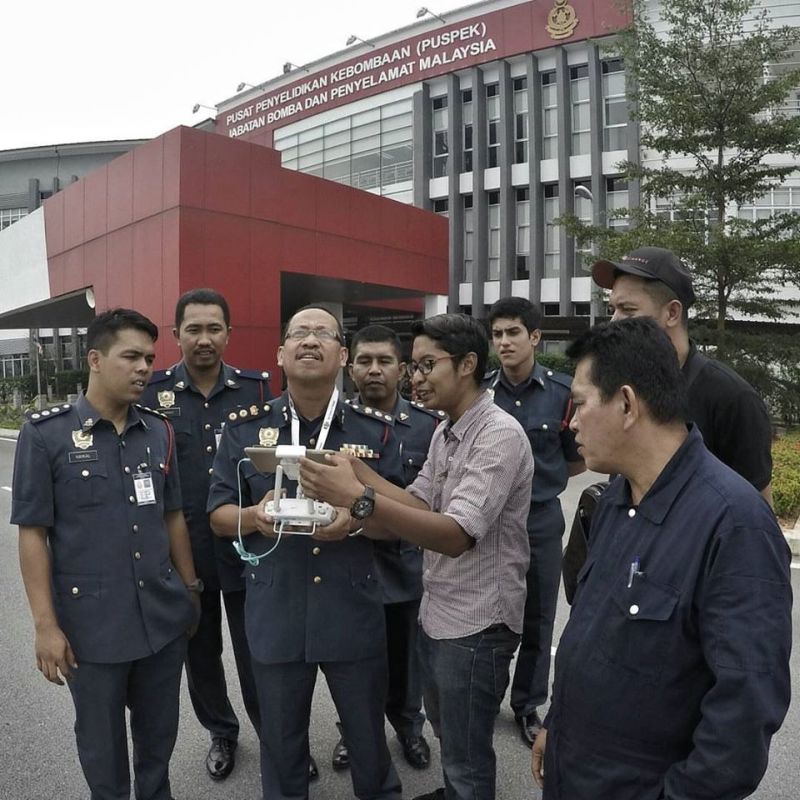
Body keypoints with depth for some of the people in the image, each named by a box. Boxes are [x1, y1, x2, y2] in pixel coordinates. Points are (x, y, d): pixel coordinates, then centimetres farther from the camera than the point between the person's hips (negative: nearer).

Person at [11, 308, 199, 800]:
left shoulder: (159, 432, 2)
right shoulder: (45, 433, -9)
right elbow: (33, 533, -8)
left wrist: (191, 589, 10)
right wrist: (46, 625, -11)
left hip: (164, 618, 4)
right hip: (91, 625, -3)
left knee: (160, 732, 20)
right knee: (102, 741, 17)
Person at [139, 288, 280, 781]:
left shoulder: (257, 388, -2)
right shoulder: (154, 393, -2)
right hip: (183, 550, 1)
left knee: (254, 651, 10)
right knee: (200, 651, 18)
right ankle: (222, 733, 41)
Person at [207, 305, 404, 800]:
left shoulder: (376, 429, -2)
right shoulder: (245, 428, 0)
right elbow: (218, 514, 4)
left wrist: (357, 518, -20)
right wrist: (255, 516, -18)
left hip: (354, 611, 0)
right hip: (274, 612, 1)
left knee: (368, 735, 19)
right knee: (281, 740, 20)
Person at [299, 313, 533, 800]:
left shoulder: (500, 435, -23)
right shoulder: (444, 435, 7)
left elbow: (456, 535, -31)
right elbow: (417, 506, 4)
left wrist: (359, 498, -41)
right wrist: (355, 470, -7)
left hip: (476, 623, -8)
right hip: (437, 613, 9)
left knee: (467, 757, 12)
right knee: (446, 733, 28)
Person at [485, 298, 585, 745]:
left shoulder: (563, 392, -8)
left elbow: (579, 461, 3)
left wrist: (536, 477, -5)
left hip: (541, 519, -1)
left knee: (537, 618, 13)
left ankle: (528, 705, 33)